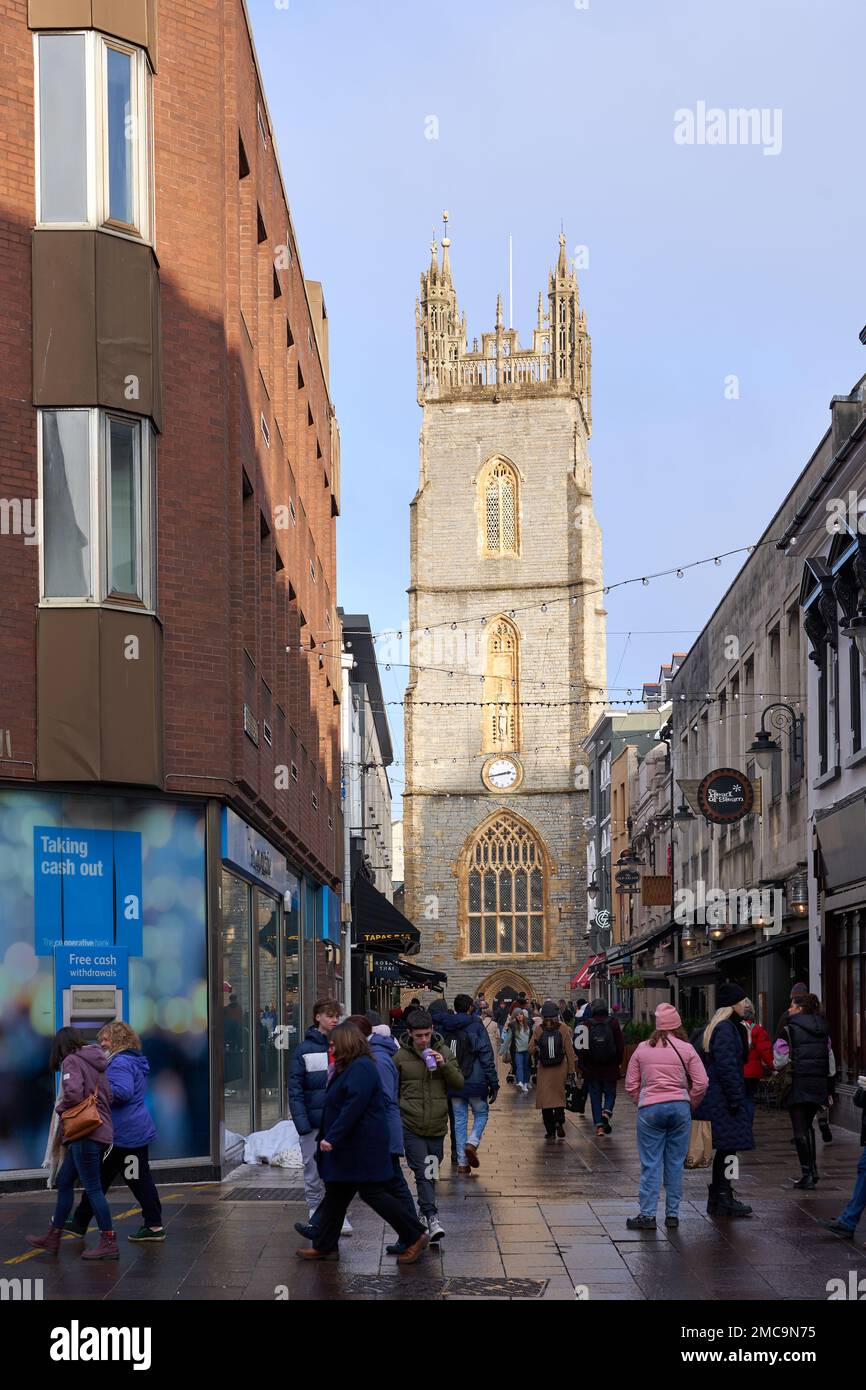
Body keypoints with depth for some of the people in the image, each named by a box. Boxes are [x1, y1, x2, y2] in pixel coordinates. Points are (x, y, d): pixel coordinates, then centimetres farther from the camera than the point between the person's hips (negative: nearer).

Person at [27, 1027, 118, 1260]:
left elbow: (73, 1093, -22)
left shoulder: (72, 1061, -7)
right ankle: (53, 1238, 23)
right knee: (64, 1181, 16)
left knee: (93, 1188, -6)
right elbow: (108, 1095, 16)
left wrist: (60, 1110, -3)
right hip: (102, 1132, 9)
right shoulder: (94, 1062, 18)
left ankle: (109, 1244, -6)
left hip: (86, 1133, -9)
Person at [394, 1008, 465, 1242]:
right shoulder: (401, 1057, -1)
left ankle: (425, 1213, 27)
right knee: (423, 1173, -13)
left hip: (437, 1126, 2)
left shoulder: (443, 1052, 4)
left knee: (431, 1174, 11)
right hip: (411, 1127, -2)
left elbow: (459, 1083, 4)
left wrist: (444, 1065, -13)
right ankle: (432, 1218, -20)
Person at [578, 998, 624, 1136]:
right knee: (610, 1093, 15)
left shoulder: (587, 1025, -7)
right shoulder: (613, 1024, -5)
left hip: (592, 1069, 0)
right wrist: (619, 1062, 10)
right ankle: (607, 1112, -12)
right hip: (611, 1068, 0)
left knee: (595, 1096, 8)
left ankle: (599, 1125, 4)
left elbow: (582, 1047, -6)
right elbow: (621, 1045, -3)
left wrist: (582, 1065, 4)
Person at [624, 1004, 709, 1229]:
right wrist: (690, 1105, 11)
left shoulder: (642, 1049, 3)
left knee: (650, 1163, 4)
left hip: (649, 1109, 0)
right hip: (679, 1107, 0)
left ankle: (647, 1214, 2)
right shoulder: (686, 1049, 0)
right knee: (675, 1163, 8)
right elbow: (701, 1083, -3)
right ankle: (672, 1214, 12)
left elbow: (631, 1084, 6)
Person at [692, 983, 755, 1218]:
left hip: (714, 1098, 11)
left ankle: (718, 1197, 20)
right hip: (723, 1099, -11)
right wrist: (735, 1099, -19)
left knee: (725, 1148, 14)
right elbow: (726, 1067, -21)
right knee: (728, 1146, -7)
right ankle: (722, 1200, -4)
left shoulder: (721, 1026, 18)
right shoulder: (725, 1029, -16)